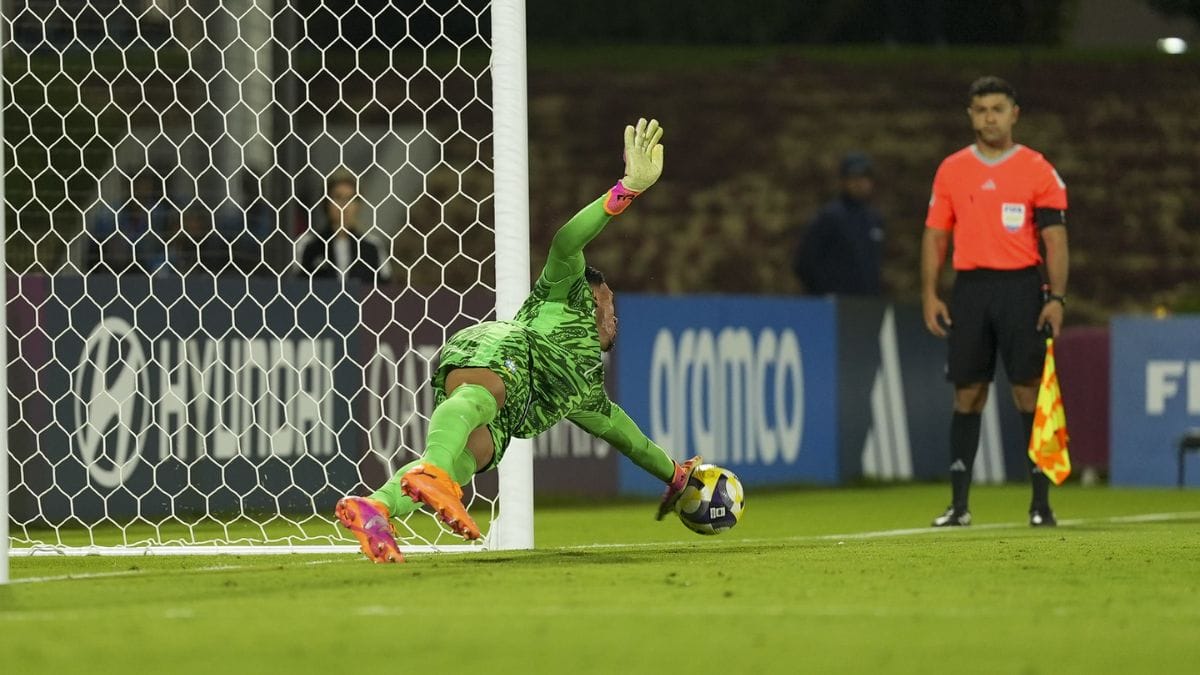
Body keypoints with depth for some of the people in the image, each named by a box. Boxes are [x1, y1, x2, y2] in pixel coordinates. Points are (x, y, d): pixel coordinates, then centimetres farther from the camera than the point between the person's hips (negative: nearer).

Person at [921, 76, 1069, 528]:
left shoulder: (1038, 171, 2)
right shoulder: (951, 171, 10)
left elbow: (1055, 238, -1)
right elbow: (935, 236, 11)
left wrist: (1057, 298, -10)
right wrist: (929, 295, 2)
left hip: (1022, 287, -2)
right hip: (969, 287, 2)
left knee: (1029, 390, -5)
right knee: (967, 393, 3)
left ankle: (1040, 502, -1)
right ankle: (959, 503, 7)